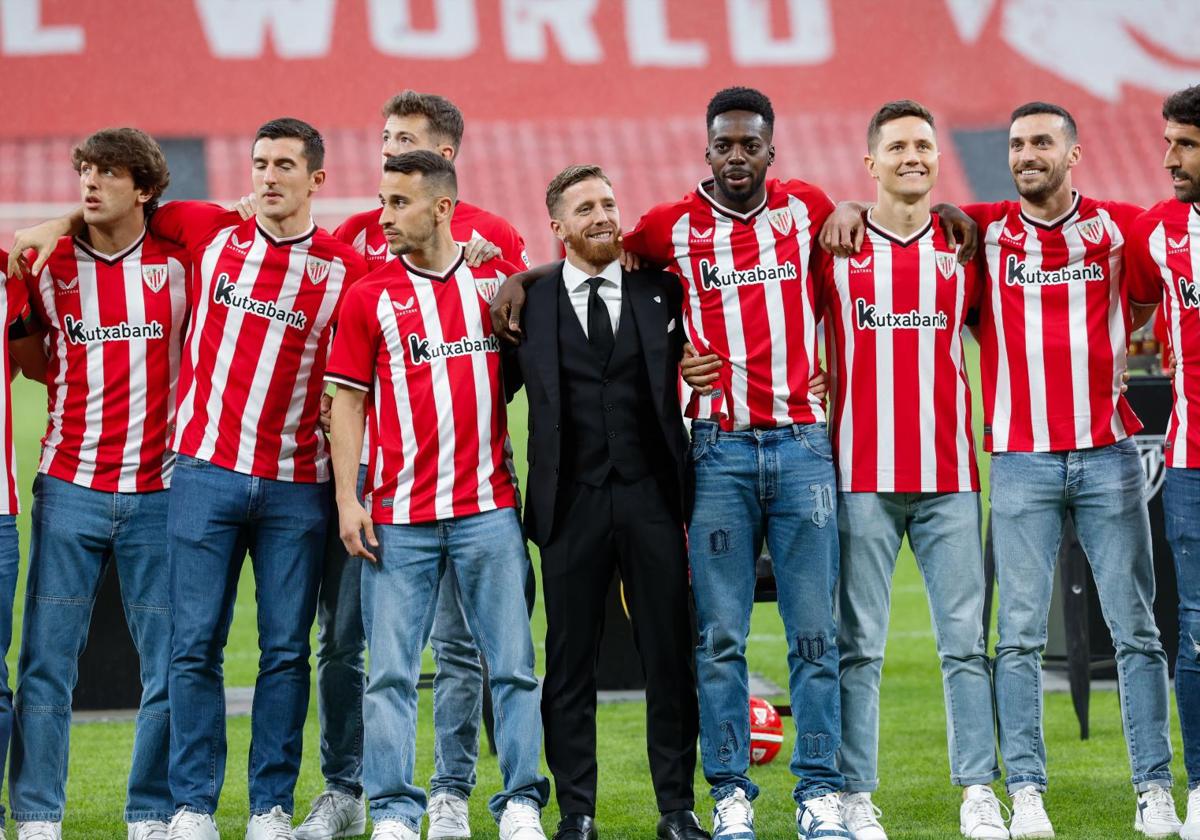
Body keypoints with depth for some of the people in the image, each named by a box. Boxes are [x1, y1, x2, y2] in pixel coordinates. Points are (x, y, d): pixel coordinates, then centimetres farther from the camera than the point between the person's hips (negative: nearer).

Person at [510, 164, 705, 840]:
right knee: (571, 663, 3)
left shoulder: (662, 291, 8)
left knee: (671, 656, 3)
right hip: (571, 502, -1)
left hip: (652, 497, 1)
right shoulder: (530, 304, 5)